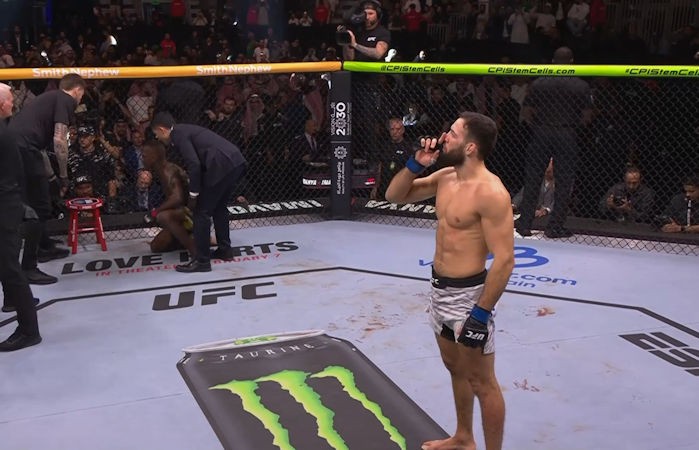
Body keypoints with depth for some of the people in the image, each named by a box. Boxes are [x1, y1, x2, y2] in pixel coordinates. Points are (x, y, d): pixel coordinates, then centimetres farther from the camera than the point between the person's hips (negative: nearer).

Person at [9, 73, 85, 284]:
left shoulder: (48, 98, 28)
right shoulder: (66, 100, 1)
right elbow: (59, 139, -10)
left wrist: (49, 174, 38)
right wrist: (64, 176, -1)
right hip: (24, 150, -9)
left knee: (35, 204, 26)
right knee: (40, 209, -3)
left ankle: (45, 246, 43)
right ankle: (28, 268, -1)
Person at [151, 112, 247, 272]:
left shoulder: (178, 134, -2)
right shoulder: (186, 129, 27)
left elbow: (194, 164, -12)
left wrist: (193, 194, -5)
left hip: (222, 165, -10)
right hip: (237, 162, 10)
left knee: (201, 212, -1)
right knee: (219, 207, 25)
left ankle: (201, 260, 2)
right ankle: (225, 250, 34)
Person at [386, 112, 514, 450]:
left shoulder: (490, 192, -22)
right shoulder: (445, 177, 4)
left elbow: (504, 259, -24)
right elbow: (395, 196, 14)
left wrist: (481, 314, -23)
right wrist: (416, 164, -3)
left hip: (467, 294, -9)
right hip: (440, 289, 9)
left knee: (481, 382, 4)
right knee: (455, 368, 24)